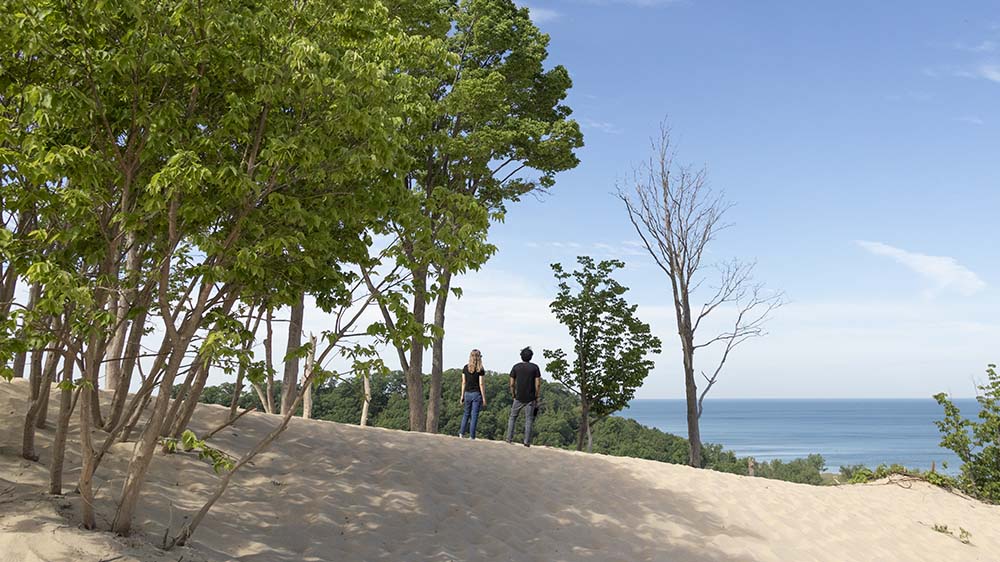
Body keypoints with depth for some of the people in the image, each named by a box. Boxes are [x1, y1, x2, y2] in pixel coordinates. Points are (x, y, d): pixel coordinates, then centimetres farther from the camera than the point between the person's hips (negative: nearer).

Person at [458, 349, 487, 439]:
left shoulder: (465, 368, 1)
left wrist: (462, 395, 11)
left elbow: (464, 382, 4)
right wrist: (484, 398, -5)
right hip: (477, 394, -3)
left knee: (466, 414, 17)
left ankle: (461, 434, 13)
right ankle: (471, 437, 2)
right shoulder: (480, 370, -9)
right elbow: (481, 384, -9)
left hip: (467, 393, 3)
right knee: (474, 416, 2)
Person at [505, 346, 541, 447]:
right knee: (528, 420, 4)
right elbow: (538, 384, -6)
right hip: (530, 399, -1)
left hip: (518, 398, 1)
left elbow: (512, 384, 0)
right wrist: (536, 397, 4)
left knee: (512, 417, 14)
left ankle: (509, 438, 9)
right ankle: (527, 442, -1)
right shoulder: (535, 367, -2)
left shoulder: (516, 367, 1)